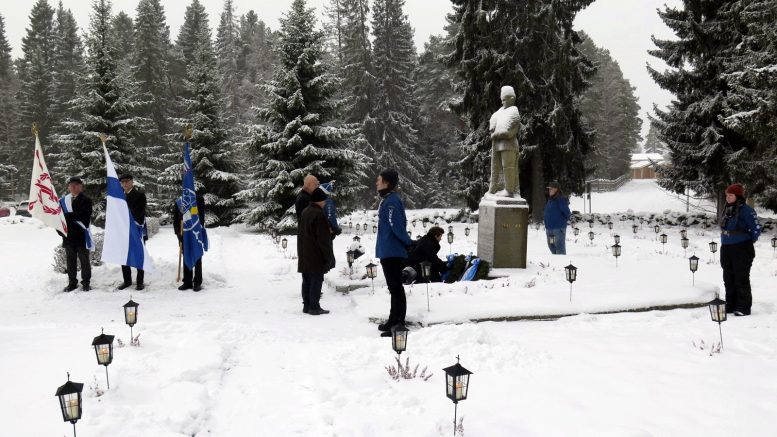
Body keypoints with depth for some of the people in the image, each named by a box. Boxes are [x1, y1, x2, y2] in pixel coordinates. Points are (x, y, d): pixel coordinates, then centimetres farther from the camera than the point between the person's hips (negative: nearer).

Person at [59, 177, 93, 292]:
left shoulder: (86, 200, -3)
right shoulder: (63, 201, 8)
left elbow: (81, 215, -17)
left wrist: (66, 217, -18)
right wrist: (61, 230, -5)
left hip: (81, 235, -4)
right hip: (68, 236, 4)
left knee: (84, 260, 5)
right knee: (70, 261, 11)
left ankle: (85, 282, 14)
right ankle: (72, 282, 20)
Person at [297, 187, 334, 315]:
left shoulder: (304, 212, 10)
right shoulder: (319, 214, -17)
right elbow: (323, 238, -17)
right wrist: (329, 256, -11)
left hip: (304, 255, 9)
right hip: (316, 256, -8)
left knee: (307, 280, 12)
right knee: (316, 281, -2)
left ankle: (307, 305, 18)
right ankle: (314, 307, 0)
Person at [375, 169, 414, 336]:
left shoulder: (391, 201, -18)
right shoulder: (388, 199, 13)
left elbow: (397, 225, -22)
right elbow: (400, 224, 18)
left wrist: (408, 242, -11)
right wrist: (407, 242, 16)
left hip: (392, 252, -10)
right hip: (388, 251, 10)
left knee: (395, 287, -5)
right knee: (394, 286, 17)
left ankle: (398, 325, 0)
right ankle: (394, 320, 29)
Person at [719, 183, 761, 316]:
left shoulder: (746, 210, -13)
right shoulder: (727, 209, 10)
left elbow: (756, 229, -12)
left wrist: (749, 243, -2)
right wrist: (726, 241, 15)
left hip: (742, 250, -8)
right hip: (726, 249, 8)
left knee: (741, 279, -4)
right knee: (729, 279, 13)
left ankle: (744, 307, 3)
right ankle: (730, 305, 22)